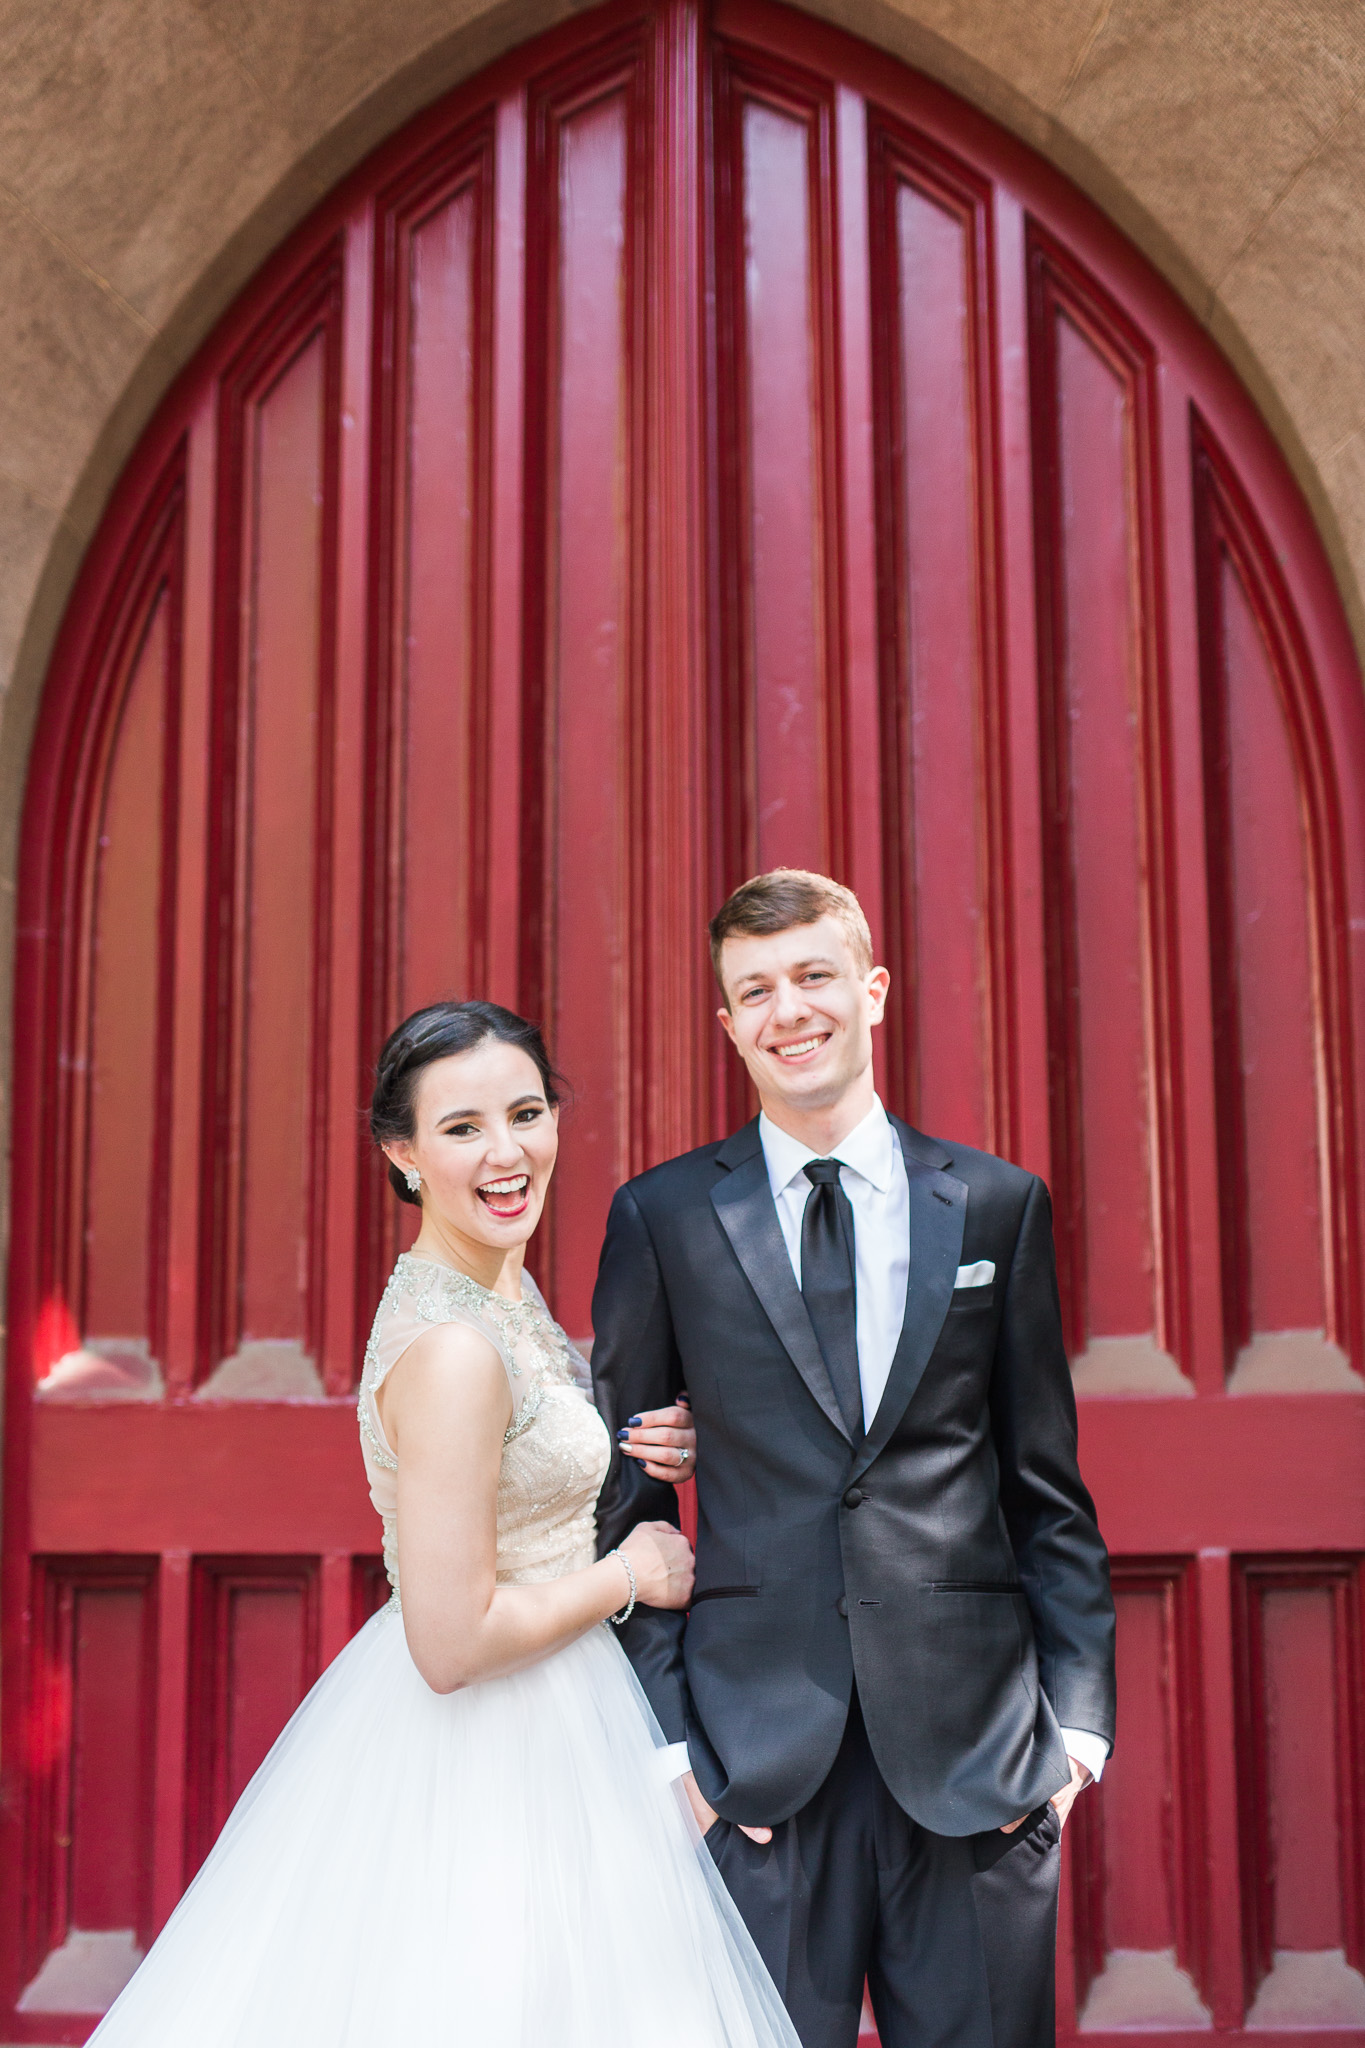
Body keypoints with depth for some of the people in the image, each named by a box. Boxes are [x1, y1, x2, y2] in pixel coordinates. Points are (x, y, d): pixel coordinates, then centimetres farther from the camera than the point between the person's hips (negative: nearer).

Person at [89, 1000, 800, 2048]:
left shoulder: (504, 1283, 2)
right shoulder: (451, 1348, -26)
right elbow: (452, 1643, -26)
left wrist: (630, 1446, 0)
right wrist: (628, 1576, -13)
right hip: (486, 1769, -9)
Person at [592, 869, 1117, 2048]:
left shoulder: (998, 1206, 5)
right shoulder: (662, 1219, 2)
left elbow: (1048, 1490, 8)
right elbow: (625, 1500, 4)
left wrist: (1079, 1713, 2)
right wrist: (664, 1732, -2)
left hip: (974, 1742, 1)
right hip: (759, 1753, -1)